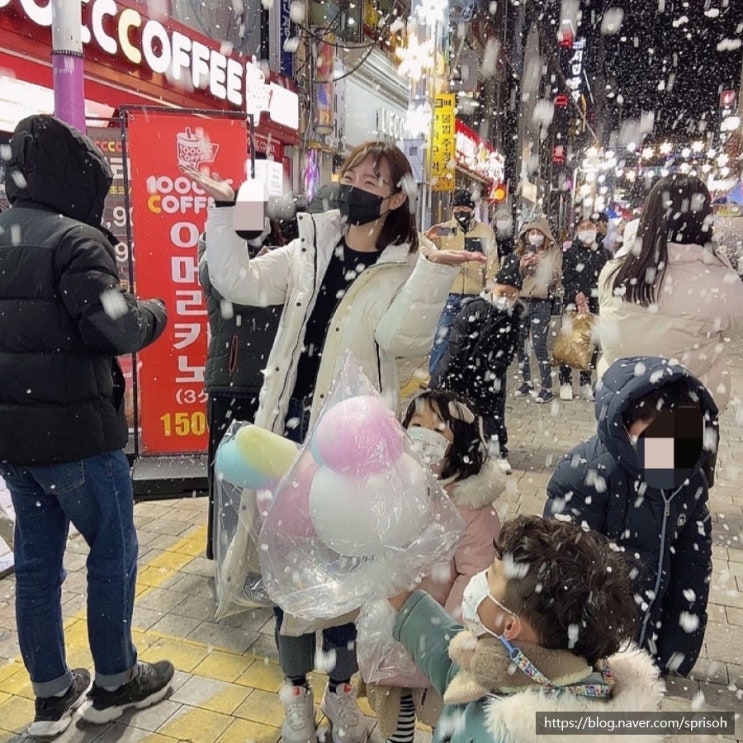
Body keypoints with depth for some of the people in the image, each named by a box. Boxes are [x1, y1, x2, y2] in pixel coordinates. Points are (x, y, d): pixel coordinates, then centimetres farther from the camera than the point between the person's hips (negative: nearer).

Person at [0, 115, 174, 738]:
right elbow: (116, 331, -22)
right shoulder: (75, 239, -15)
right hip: (75, 431, -8)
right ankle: (114, 684, 24)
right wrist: (153, 312, -4)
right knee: (113, 553, 9)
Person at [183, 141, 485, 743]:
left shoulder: (405, 269, -3)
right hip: (291, 426, 4)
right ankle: (297, 687, 34)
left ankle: (341, 691, 33)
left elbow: (399, 338, -20)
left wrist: (435, 271, -29)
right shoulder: (310, 248, 8)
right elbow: (240, 283, 2)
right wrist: (225, 209, -5)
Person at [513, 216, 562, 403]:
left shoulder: (554, 252, 3)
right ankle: (526, 383, 21)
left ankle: (547, 388, -4)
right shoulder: (520, 252, 11)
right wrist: (520, 267, -10)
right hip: (520, 301, 4)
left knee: (539, 345, -11)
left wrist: (540, 264, -16)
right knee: (518, 343, 7)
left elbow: (554, 278, -3)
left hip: (541, 302, -4)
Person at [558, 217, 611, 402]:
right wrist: (578, 298, -14)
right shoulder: (570, 252, 3)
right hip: (572, 303, -2)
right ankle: (565, 382, 3)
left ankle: (586, 383, 12)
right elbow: (567, 279, -4)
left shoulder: (602, 253, 8)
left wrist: (585, 294, -10)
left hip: (594, 303, 2)